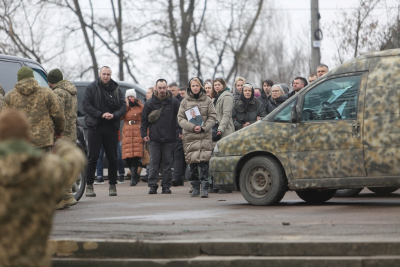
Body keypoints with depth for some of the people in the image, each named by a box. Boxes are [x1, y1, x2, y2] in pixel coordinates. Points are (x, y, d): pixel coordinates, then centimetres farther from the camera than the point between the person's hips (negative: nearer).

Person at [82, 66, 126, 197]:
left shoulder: (116, 90, 10)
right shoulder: (91, 88, 2)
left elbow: (123, 107, 7)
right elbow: (86, 105, -6)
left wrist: (113, 115, -13)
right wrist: (101, 115, -15)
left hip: (111, 128, 3)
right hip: (95, 127, -3)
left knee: (112, 158, 5)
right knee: (92, 157, -2)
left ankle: (112, 185, 14)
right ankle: (89, 185, 3)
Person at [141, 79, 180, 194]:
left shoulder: (174, 102, 4)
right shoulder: (150, 103, 7)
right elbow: (144, 119, 10)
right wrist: (144, 133, 1)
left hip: (169, 138, 0)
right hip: (154, 138, 0)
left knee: (167, 163, 3)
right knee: (154, 162, -2)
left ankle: (166, 186, 8)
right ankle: (152, 185, 1)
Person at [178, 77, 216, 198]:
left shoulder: (207, 101, 7)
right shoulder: (185, 102, 8)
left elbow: (212, 117, 5)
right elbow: (180, 118, 3)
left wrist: (203, 128, -10)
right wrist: (192, 127, -11)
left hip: (205, 136, -1)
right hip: (189, 136, 1)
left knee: (204, 162, -10)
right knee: (192, 163, 2)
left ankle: (204, 188, -10)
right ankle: (195, 188, 11)